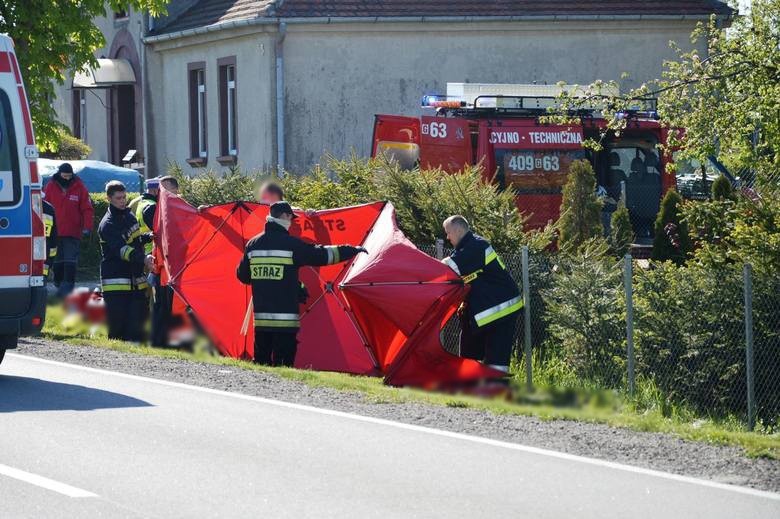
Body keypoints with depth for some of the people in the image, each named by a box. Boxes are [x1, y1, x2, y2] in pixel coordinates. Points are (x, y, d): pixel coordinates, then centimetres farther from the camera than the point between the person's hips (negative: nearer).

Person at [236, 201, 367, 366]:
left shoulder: (253, 244, 8)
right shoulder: (291, 244, -8)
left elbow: (242, 275, 16)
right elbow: (321, 256, -5)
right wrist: (353, 250, 6)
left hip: (261, 318, 5)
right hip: (285, 319, -5)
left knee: (262, 360, 10)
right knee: (283, 362, -5)